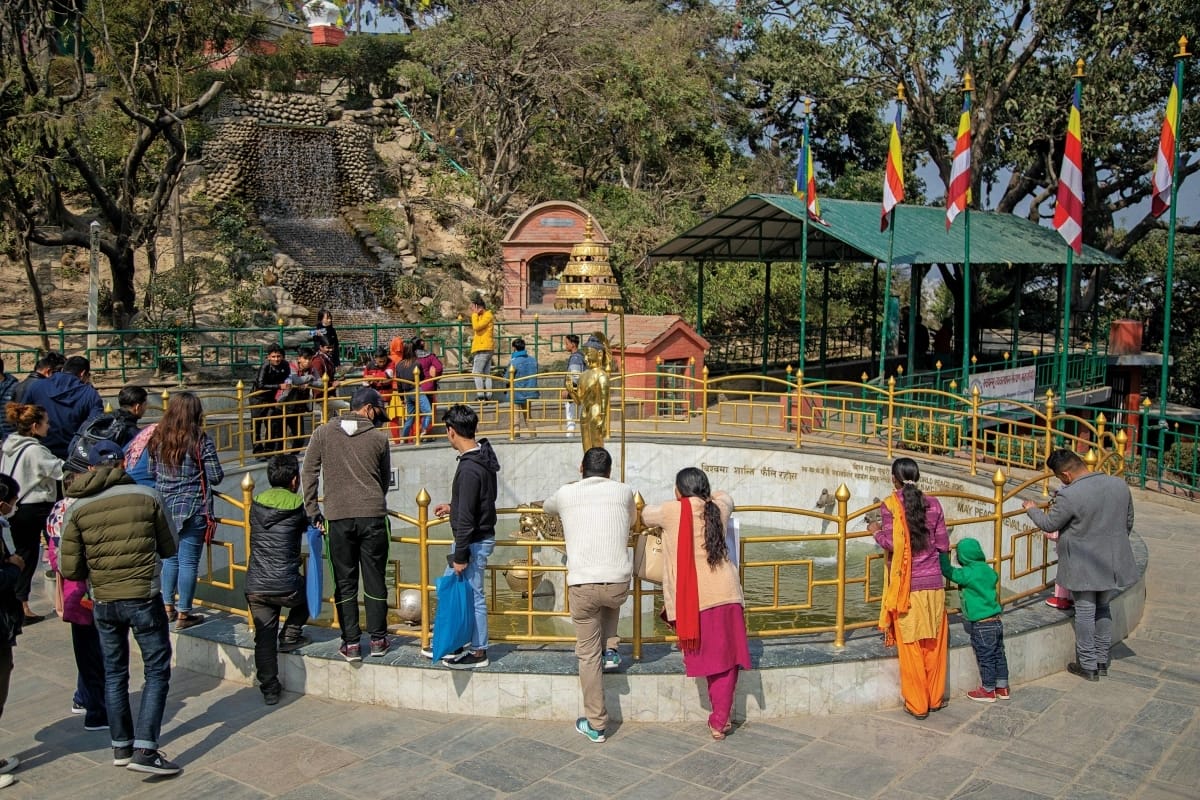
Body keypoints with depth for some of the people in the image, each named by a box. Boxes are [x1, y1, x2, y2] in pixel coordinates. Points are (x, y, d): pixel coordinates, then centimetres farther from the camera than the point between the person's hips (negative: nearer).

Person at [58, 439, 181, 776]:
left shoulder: (78, 508, -2)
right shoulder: (146, 496, -7)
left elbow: (69, 569, -2)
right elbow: (170, 548, 3)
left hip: (103, 603, 3)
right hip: (144, 599, -3)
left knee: (114, 674, 18)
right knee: (157, 672, 5)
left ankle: (121, 747, 28)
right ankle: (144, 750, -3)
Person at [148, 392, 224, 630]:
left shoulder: (157, 438, 2)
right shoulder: (201, 440, -13)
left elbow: (152, 472, 11)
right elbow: (216, 477, -11)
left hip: (165, 507, 5)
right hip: (193, 509, -5)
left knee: (170, 558, 19)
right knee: (188, 561, 2)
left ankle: (168, 607, 27)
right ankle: (183, 614, 7)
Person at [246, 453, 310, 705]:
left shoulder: (257, 503, 8)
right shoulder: (298, 506, -4)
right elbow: (312, 527, 9)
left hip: (255, 587, 3)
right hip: (286, 587, -3)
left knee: (264, 637, 10)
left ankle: (269, 689, 11)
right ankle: (290, 635, 25)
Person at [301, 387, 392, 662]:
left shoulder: (324, 432, 5)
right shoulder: (379, 437, 3)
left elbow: (309, 473, 4)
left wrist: (312, 510, 10)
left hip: (338, 518, 1)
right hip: (373, 516, 0)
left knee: (345, 582, 8)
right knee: (375, 580, 9)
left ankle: (351, 643, 11)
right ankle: (378, 640, 16)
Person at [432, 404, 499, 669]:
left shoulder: (469, 469, -26)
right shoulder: (483, 457, 5)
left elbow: (466, 517, -24)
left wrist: (460, 555, -19)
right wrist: (452, 507, 24)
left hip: (474, 541, -10)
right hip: (481, 536, 10)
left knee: (473, 595, 2)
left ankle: (478, 652, 15)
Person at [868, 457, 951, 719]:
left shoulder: (890, 505, -7)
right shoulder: (933, 504, 2)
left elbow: (891, 543, -16)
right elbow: (943, 545, 3)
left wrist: (876, 531, 3)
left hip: (907, 586, -3)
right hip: (933, 582, 3)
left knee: (911, 647, 6)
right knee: (934, 644, 14)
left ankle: (917, 704, 14)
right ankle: (935, 698, 25)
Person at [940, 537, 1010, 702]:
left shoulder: (968, 574, -18)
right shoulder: (988, 570, 4)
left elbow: (948, 571, -16)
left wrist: (942, 554, -5)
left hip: (982, 625, -8)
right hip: (996, 621, 8)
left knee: (986, 658, 5)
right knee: (999, 655, 17)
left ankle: (988, 690, 16)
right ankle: (1002, 688, 28)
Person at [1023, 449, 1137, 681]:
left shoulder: (1069, 496, -24)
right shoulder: (1120, 485, -5)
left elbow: (1049, 524, -8)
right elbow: (1128, 522, 9)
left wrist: (1032, 509, 12)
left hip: (1083, 566, -6)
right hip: (1113, 562, 6)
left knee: (1085, 612, 9)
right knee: (1103, 609, 20)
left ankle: (1088, 666, 18)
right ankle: (1102, 661, 29)